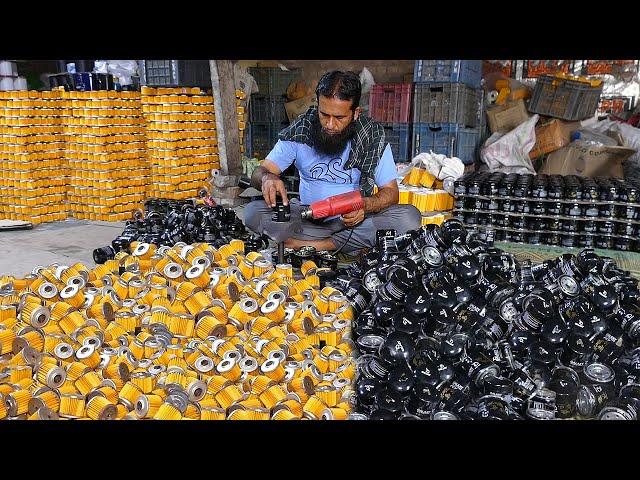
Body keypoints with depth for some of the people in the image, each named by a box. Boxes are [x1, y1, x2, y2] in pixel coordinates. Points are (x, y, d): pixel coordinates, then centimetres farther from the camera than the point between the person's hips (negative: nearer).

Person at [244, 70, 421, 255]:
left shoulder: (373, 135, -8)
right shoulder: (299, 130, -6)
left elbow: (390, 192, -5)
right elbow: (258, 173, -7)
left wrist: (365, 205, -27)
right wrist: (267, 178, -32)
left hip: (355, 220, -1)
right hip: (308, 217, 2)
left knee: (409, 217, -26)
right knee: (252, 211, -24)